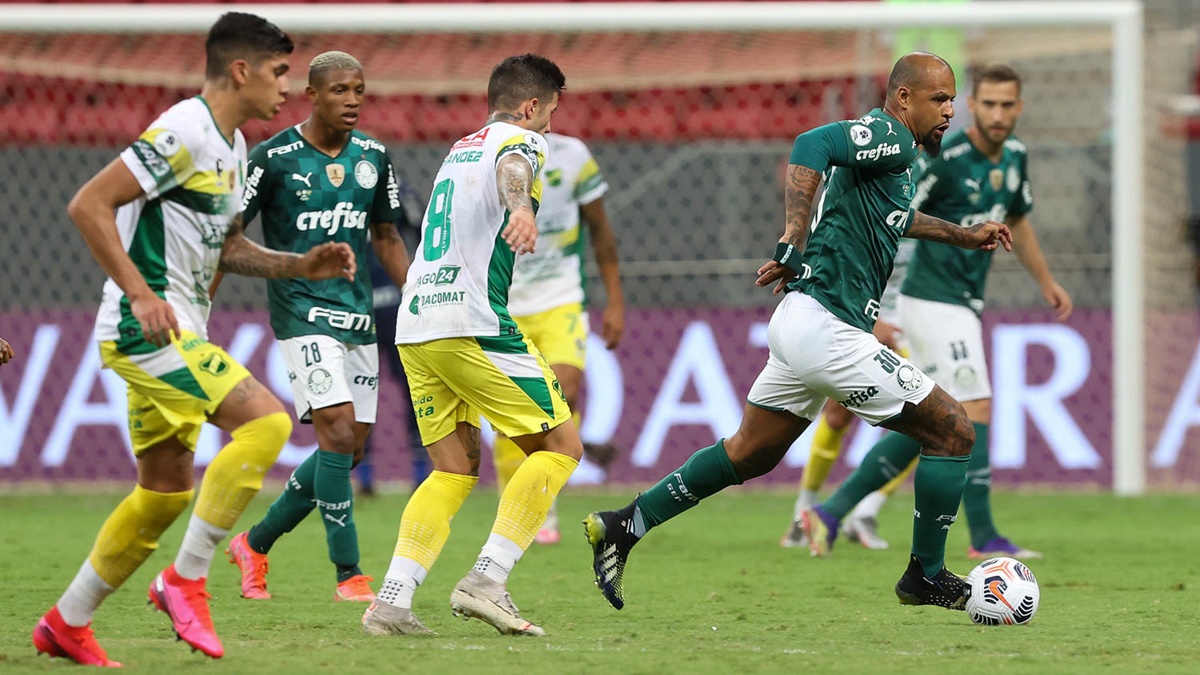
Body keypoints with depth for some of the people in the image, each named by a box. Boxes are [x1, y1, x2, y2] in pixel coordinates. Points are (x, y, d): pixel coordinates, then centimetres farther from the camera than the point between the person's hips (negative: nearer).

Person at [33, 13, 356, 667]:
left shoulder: (232, 146, 16)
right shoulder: (184, 131, -15)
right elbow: (89, 204, -20)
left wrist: (300, 265, 11)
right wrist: (140, 293, -25)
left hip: (176, 333, 10)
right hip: (147, 326, -10)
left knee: (166, 490, 12)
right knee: (265, 420, -21)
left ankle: (66, 623, 21)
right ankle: (186, 578, -14)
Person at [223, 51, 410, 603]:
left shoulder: (373, 157, 8)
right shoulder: (274, 158, -7)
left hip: (358, 315, 6)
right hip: (302, 313, -6)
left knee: (349, 448, 4)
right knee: (338, 430, -19)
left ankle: (256, 543, 23)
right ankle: (348, 575, -14)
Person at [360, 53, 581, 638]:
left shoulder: (459, 150, 25)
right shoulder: (521, 139, 0)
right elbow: (512, 168, -24)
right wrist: (522, 207, -45)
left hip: (413, 327, 8)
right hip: (470, 322, -8)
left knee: (456, 466, 14)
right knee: (560, 444, 0)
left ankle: (390, 601, -2)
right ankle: (486, 581, -12)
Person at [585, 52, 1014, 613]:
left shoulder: (897, 152, 18)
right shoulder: (889, 137, -12)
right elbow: (812, 145, -28)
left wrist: (961, 235, 42)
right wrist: (793, 242, -32)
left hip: (802, 325, 10)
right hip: (828, 330, -10)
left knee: (749, 454, 21)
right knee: (953, 433, -3)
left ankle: (622, 526, 22)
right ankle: (926, 577, 6)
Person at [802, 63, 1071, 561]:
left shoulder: (1013, 155, 8)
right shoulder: (945, 160, -18)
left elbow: (1017, 220, 27)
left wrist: (1046, 283, 34)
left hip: (962, 308, 9)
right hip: (935, 302, -9)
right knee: (976, 411, -11)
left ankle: (831, 513, 14)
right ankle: (984, 538, -5)